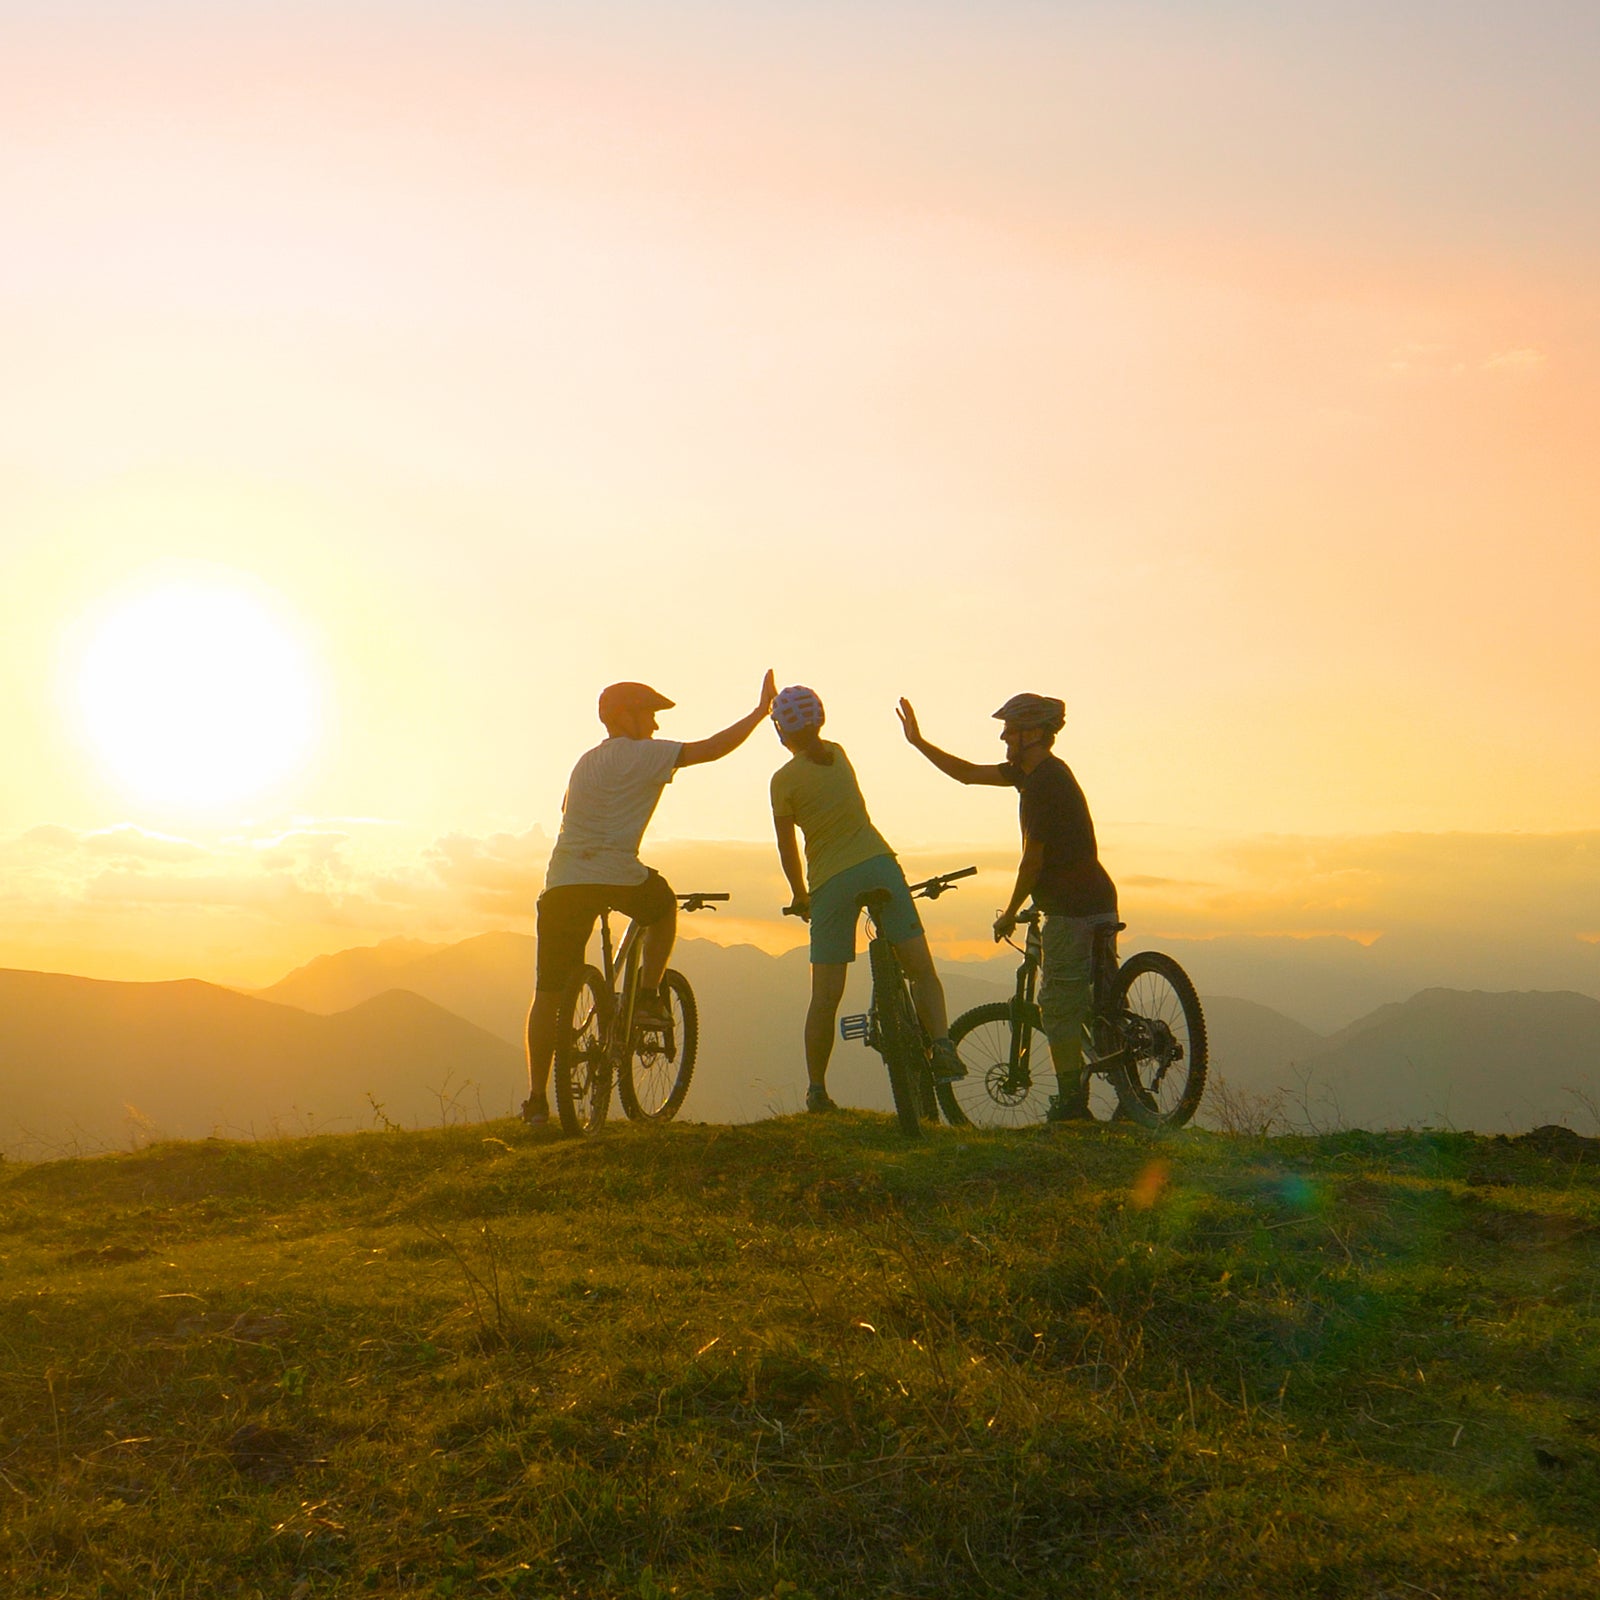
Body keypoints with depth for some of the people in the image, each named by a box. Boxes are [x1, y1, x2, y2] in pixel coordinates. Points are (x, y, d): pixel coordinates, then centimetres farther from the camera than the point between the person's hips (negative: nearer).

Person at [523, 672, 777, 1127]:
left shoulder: (586, 761, 24)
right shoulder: (643, 754, 3)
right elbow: (712, 748, -1)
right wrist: (760, 711, 10)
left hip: (562, 883, 5)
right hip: (617, 877, -5)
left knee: (548, 992, 6)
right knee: (665, 906, 30)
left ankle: (537, 1098, 1)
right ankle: (648, 998, 20)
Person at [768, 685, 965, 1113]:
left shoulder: (784, 780, -4)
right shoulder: (838, 754, 9)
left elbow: (787, 848, 3)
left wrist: (800, 897, 15)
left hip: (831, 881, -3)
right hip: (878, 863, 3)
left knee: (825, 997, 2)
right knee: (921, 969, 4)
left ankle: (816, 1090, 10)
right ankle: (942, 1044, -17)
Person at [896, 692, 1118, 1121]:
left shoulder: (1044, 783, -16)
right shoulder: (1037, 772, 14)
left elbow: (1033, 859, -14)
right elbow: (969, 774, 24)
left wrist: (1010, 914, -2)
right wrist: (918, 742, 21)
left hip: (1073, 909, -10)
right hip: (1096, 903, 10)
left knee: (1060, 1004, -4)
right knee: (1073, 1001, 13)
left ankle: (1070, 1103, 0)